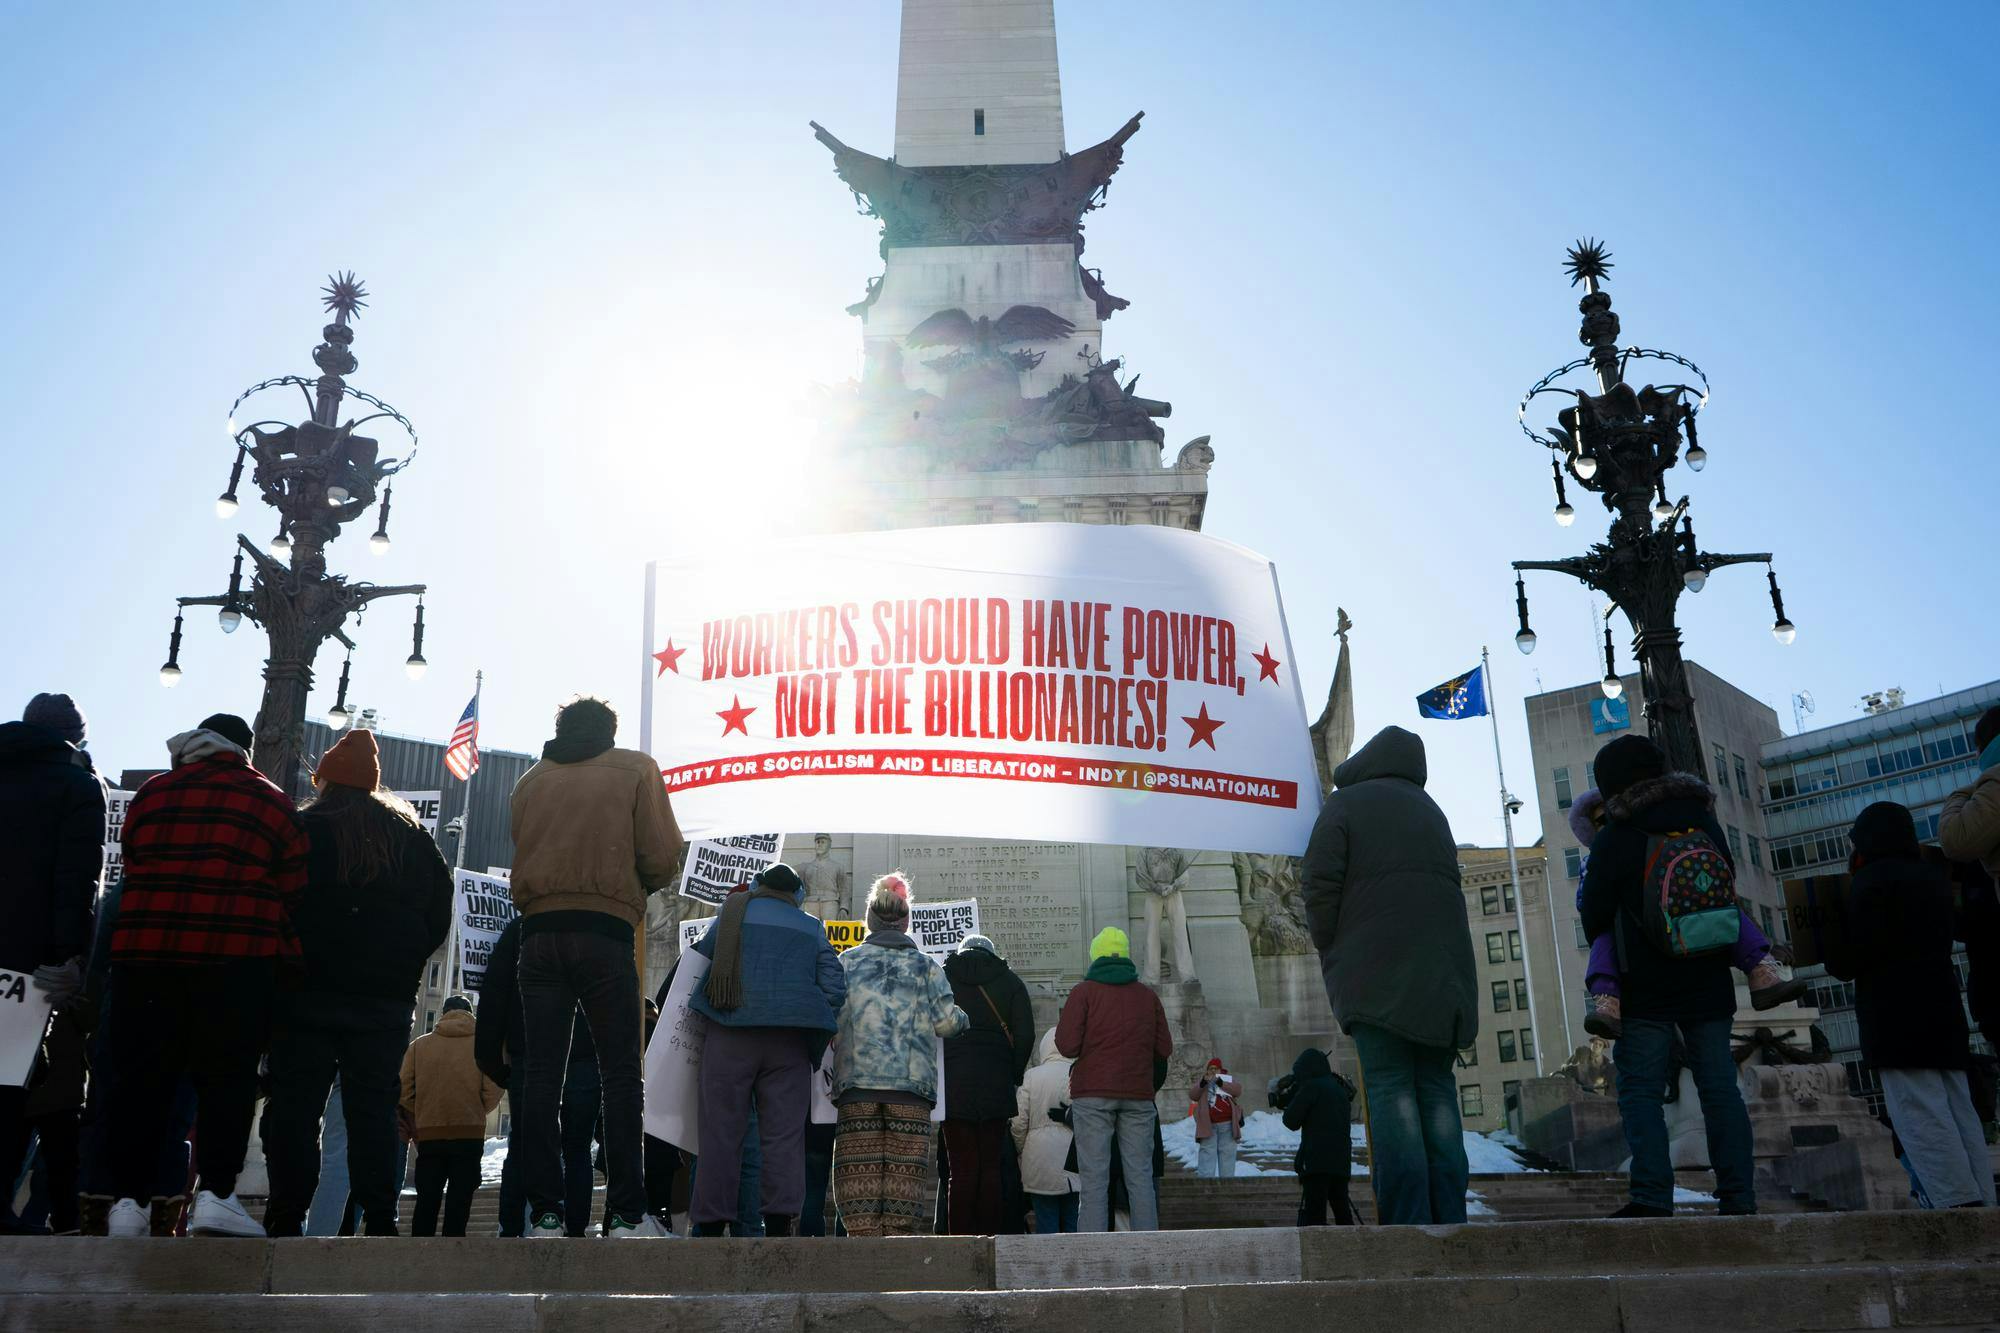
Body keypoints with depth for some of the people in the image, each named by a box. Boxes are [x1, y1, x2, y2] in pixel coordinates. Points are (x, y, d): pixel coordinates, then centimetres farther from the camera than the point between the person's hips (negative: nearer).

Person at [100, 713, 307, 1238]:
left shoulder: (150, 794, 15)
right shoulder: (272, 804, 7)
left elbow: (133, 872, 19)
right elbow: (293, 894, 5)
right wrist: (286, 962, 15)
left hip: (144, 954, 3)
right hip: (235, 959, -3)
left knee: (142, 1076, 9)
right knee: (226, 1077, 0)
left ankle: (130, 1199, 10)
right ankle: (215, 1195, -7)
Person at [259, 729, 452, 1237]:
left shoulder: (301, 830, 0)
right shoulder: (412, 838, 10)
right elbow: (440, 914, 11)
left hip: (309, 990, -3)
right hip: (386, 999, 3)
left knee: (294, 1105, 2)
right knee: (373, 1108, 5)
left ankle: (287, 1216, 0)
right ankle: (379, 1220, 1)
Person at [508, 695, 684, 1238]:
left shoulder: (530, 780, 16)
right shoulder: (636, 768, 7)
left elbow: (522, 852, 13)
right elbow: (662, 856, -1)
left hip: (539, 930, 3)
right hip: (606, 930, -3)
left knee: (542, 1075, 4)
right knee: (620, 1074, 0)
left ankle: (545, 1213, 2)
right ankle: (626, 1213, -3)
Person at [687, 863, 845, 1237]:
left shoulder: (730, 915, 11)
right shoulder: (812, 928, 13)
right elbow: (835, 985, 7)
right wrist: (818, 1030, 16)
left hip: (730, 1036, -1)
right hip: (790, 1040, 1)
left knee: (721, 1131, 2)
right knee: (785, 1132, 2)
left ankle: (710, 1223, 2)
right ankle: (781, 1220, -6)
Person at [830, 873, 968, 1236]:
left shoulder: (847, 961, 7)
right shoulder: (926, 966, 7)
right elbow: (946, 1021, 2)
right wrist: (963, 1019, 23)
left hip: (857, 1082, 0)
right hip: (912, 1083, 0)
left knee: (859, 1169, 3)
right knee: (904, 1169, 5)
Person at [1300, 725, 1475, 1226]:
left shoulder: (1345, 804, 4)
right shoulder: (1431, 809, 21)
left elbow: (1321, 886, -6)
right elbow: (1450, 882, 18)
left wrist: (1330, 950, 7)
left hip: (1375, 971, -5)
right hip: (1443, 968, 5)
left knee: (1389, 1090, -7)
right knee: (1437, 1089, 6)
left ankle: (1408, 1221, -13)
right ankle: (1449, 1219, 3)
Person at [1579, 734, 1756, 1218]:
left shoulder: (1613, 839, -6)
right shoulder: (1705, 822, 9)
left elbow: (1594, 918, -2)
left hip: (1645, 987, -5)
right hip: (1709, 982, 5)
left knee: (1641, 1091, -3)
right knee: (1720, 1087, 7)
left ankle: (1652, 1196, -11)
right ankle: (1739, 1197, 6)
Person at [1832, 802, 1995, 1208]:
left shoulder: (1872, 878, -7)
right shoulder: (1934, 878, 18)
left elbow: (1860, 950, -15)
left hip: (1896, 1018, -9)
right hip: (1944, 1010, 9)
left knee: (1920, 1116, -11)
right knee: (1959, 1112, 7)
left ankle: (1960, 1205, -20)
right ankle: (1982, 1203, 4)